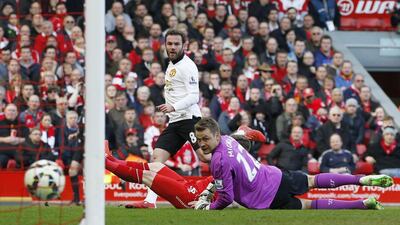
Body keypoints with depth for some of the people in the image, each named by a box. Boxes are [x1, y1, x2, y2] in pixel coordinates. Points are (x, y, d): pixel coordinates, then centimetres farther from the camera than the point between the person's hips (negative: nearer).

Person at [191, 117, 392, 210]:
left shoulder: (220, 162, -25)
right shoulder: (227, 139, 2)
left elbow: (226, 198, -20)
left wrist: (207, 207, -4)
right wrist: (212, 186, 16)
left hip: (268, 198, -7)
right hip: (276, 176, 7)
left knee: (310, 205, 8)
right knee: (313, 180, 28)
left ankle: (364, 204, 3)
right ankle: (363, 179, 26)